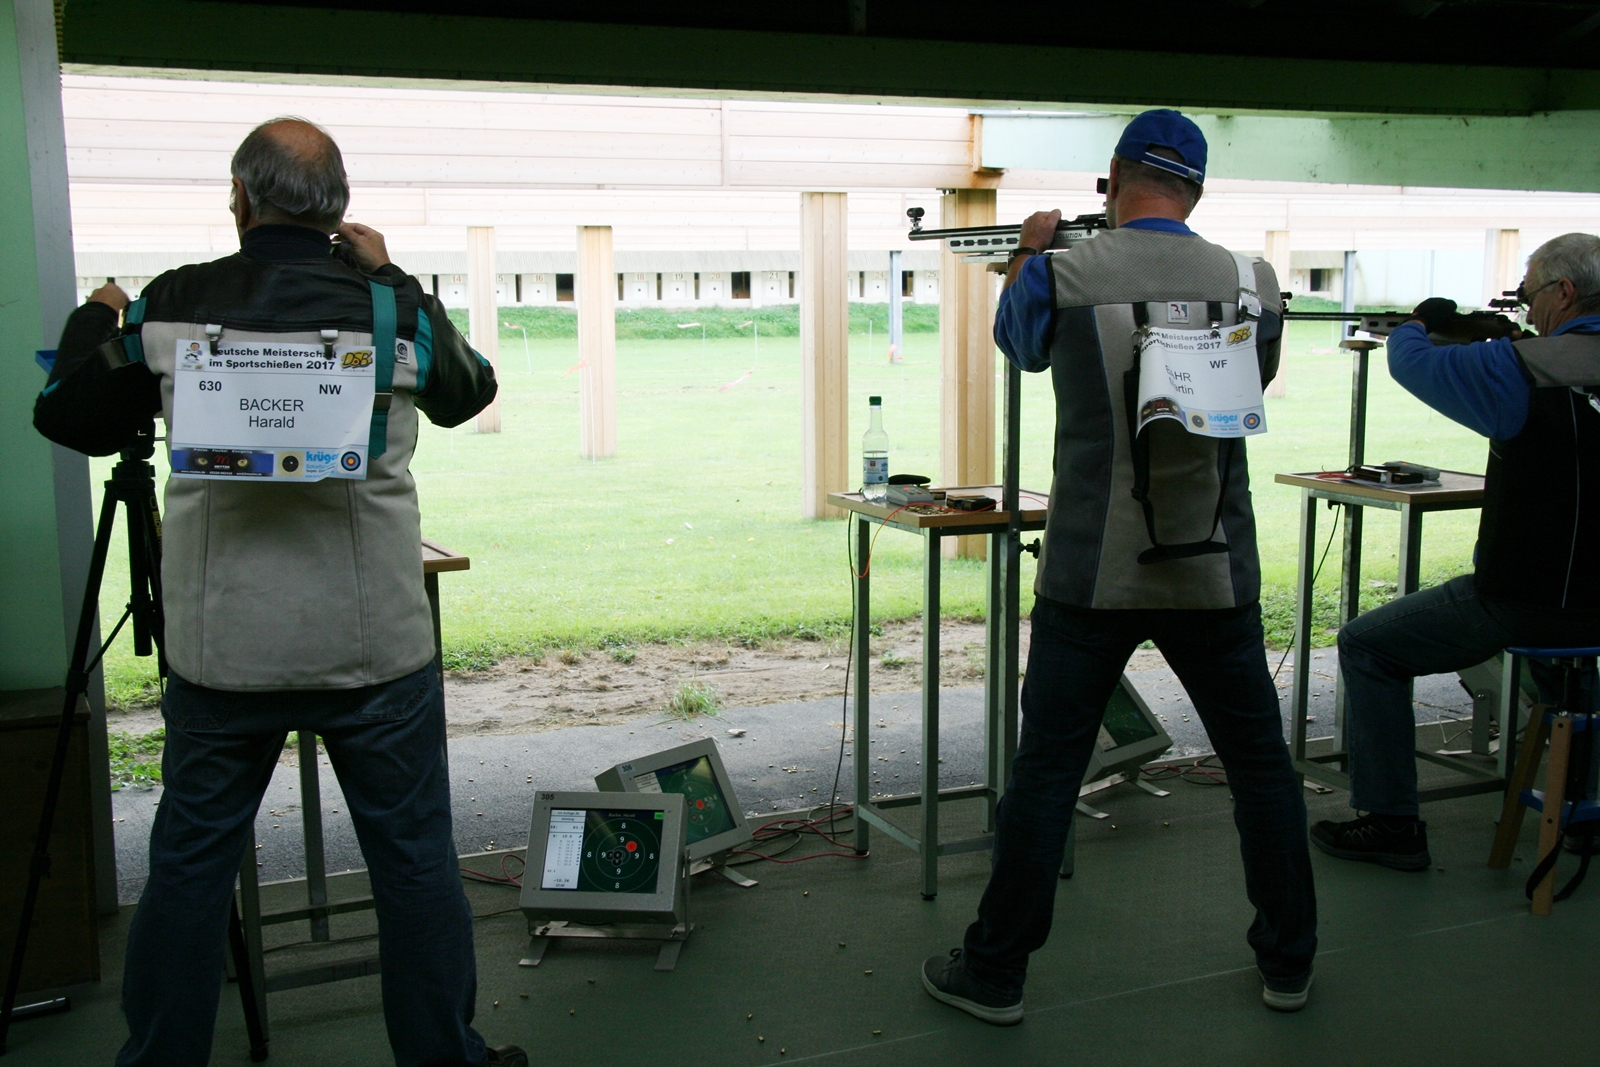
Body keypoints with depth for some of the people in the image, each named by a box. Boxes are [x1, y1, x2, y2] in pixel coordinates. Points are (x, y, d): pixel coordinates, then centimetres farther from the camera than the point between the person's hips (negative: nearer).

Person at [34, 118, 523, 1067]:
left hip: (220, 650, 1)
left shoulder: (172, 306, -3)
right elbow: (470, 390, 14)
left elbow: (69, 417, 10)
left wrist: (96, 319, 28)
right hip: (377, 648, -1)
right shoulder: (388, 308, -6)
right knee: (415, 862, 11)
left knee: (190, 866, 15)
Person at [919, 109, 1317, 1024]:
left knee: (1046, 770, 7)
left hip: (1092, 577, -1)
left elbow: (1019, 345, 16)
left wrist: (1031, 251, 33)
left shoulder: (1061, 276, -7)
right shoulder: (1253, 281, -1)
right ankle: (1289, 964, 30)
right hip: (1215, 576, 2)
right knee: (1261, 763, 17)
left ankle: (995, 973, 18)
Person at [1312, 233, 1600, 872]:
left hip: (1529, 603, -8)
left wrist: (1421, 321, 16)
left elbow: (1410, 362, -5)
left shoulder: (1528, 368, -17)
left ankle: (1389, 825, 6)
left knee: (1366, 648, 6)